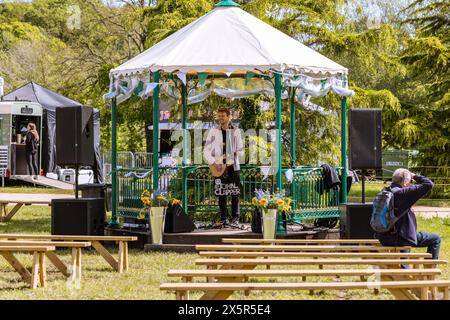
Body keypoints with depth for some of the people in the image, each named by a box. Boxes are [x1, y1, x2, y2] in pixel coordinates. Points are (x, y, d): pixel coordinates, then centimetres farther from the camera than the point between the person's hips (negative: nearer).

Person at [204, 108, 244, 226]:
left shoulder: (235, 131, 6)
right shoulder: (213, 132, 4)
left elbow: (241, 150, 10)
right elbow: (206, 151, 3)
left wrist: (235, 154, -12)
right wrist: (213, 163, -10)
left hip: (233, 167, 0)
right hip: (219, 168, 0)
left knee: (235, 194, -2)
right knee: (221, 195, 1)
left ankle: (235, 219, 6)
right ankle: (223, 219, 8)